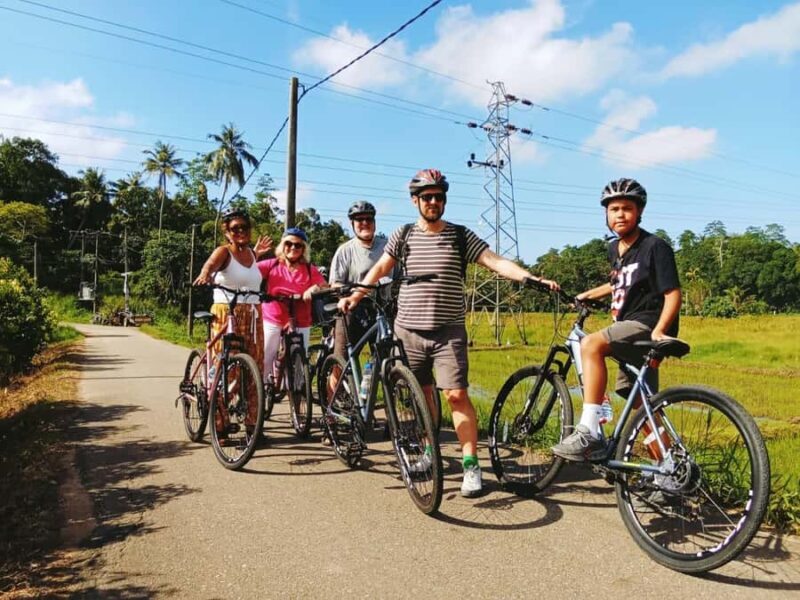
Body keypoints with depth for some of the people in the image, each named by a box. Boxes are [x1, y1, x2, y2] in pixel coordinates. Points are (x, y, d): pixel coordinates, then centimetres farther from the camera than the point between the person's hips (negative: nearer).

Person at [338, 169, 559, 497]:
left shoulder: (460, 236, 1)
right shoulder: (403, 235, 7)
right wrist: (354, 296, 0)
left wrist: (533, 278, -18)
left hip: (448, 331, -2)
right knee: (423, 394, 11)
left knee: (456, 395, -8)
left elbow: (496, 262, -6)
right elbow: (380, 268, 10)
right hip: (409, 329, 2)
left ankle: (471, 464, 0)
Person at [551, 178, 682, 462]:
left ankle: (589, 434, -33)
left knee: (591, 344, -32)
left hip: (645, 325, -9)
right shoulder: (614, 249, 14)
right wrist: (587, 294, 34)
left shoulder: (655, 246, -9)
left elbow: (673, 293, -15)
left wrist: (659, 330, -28)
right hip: (628, 330, 9)